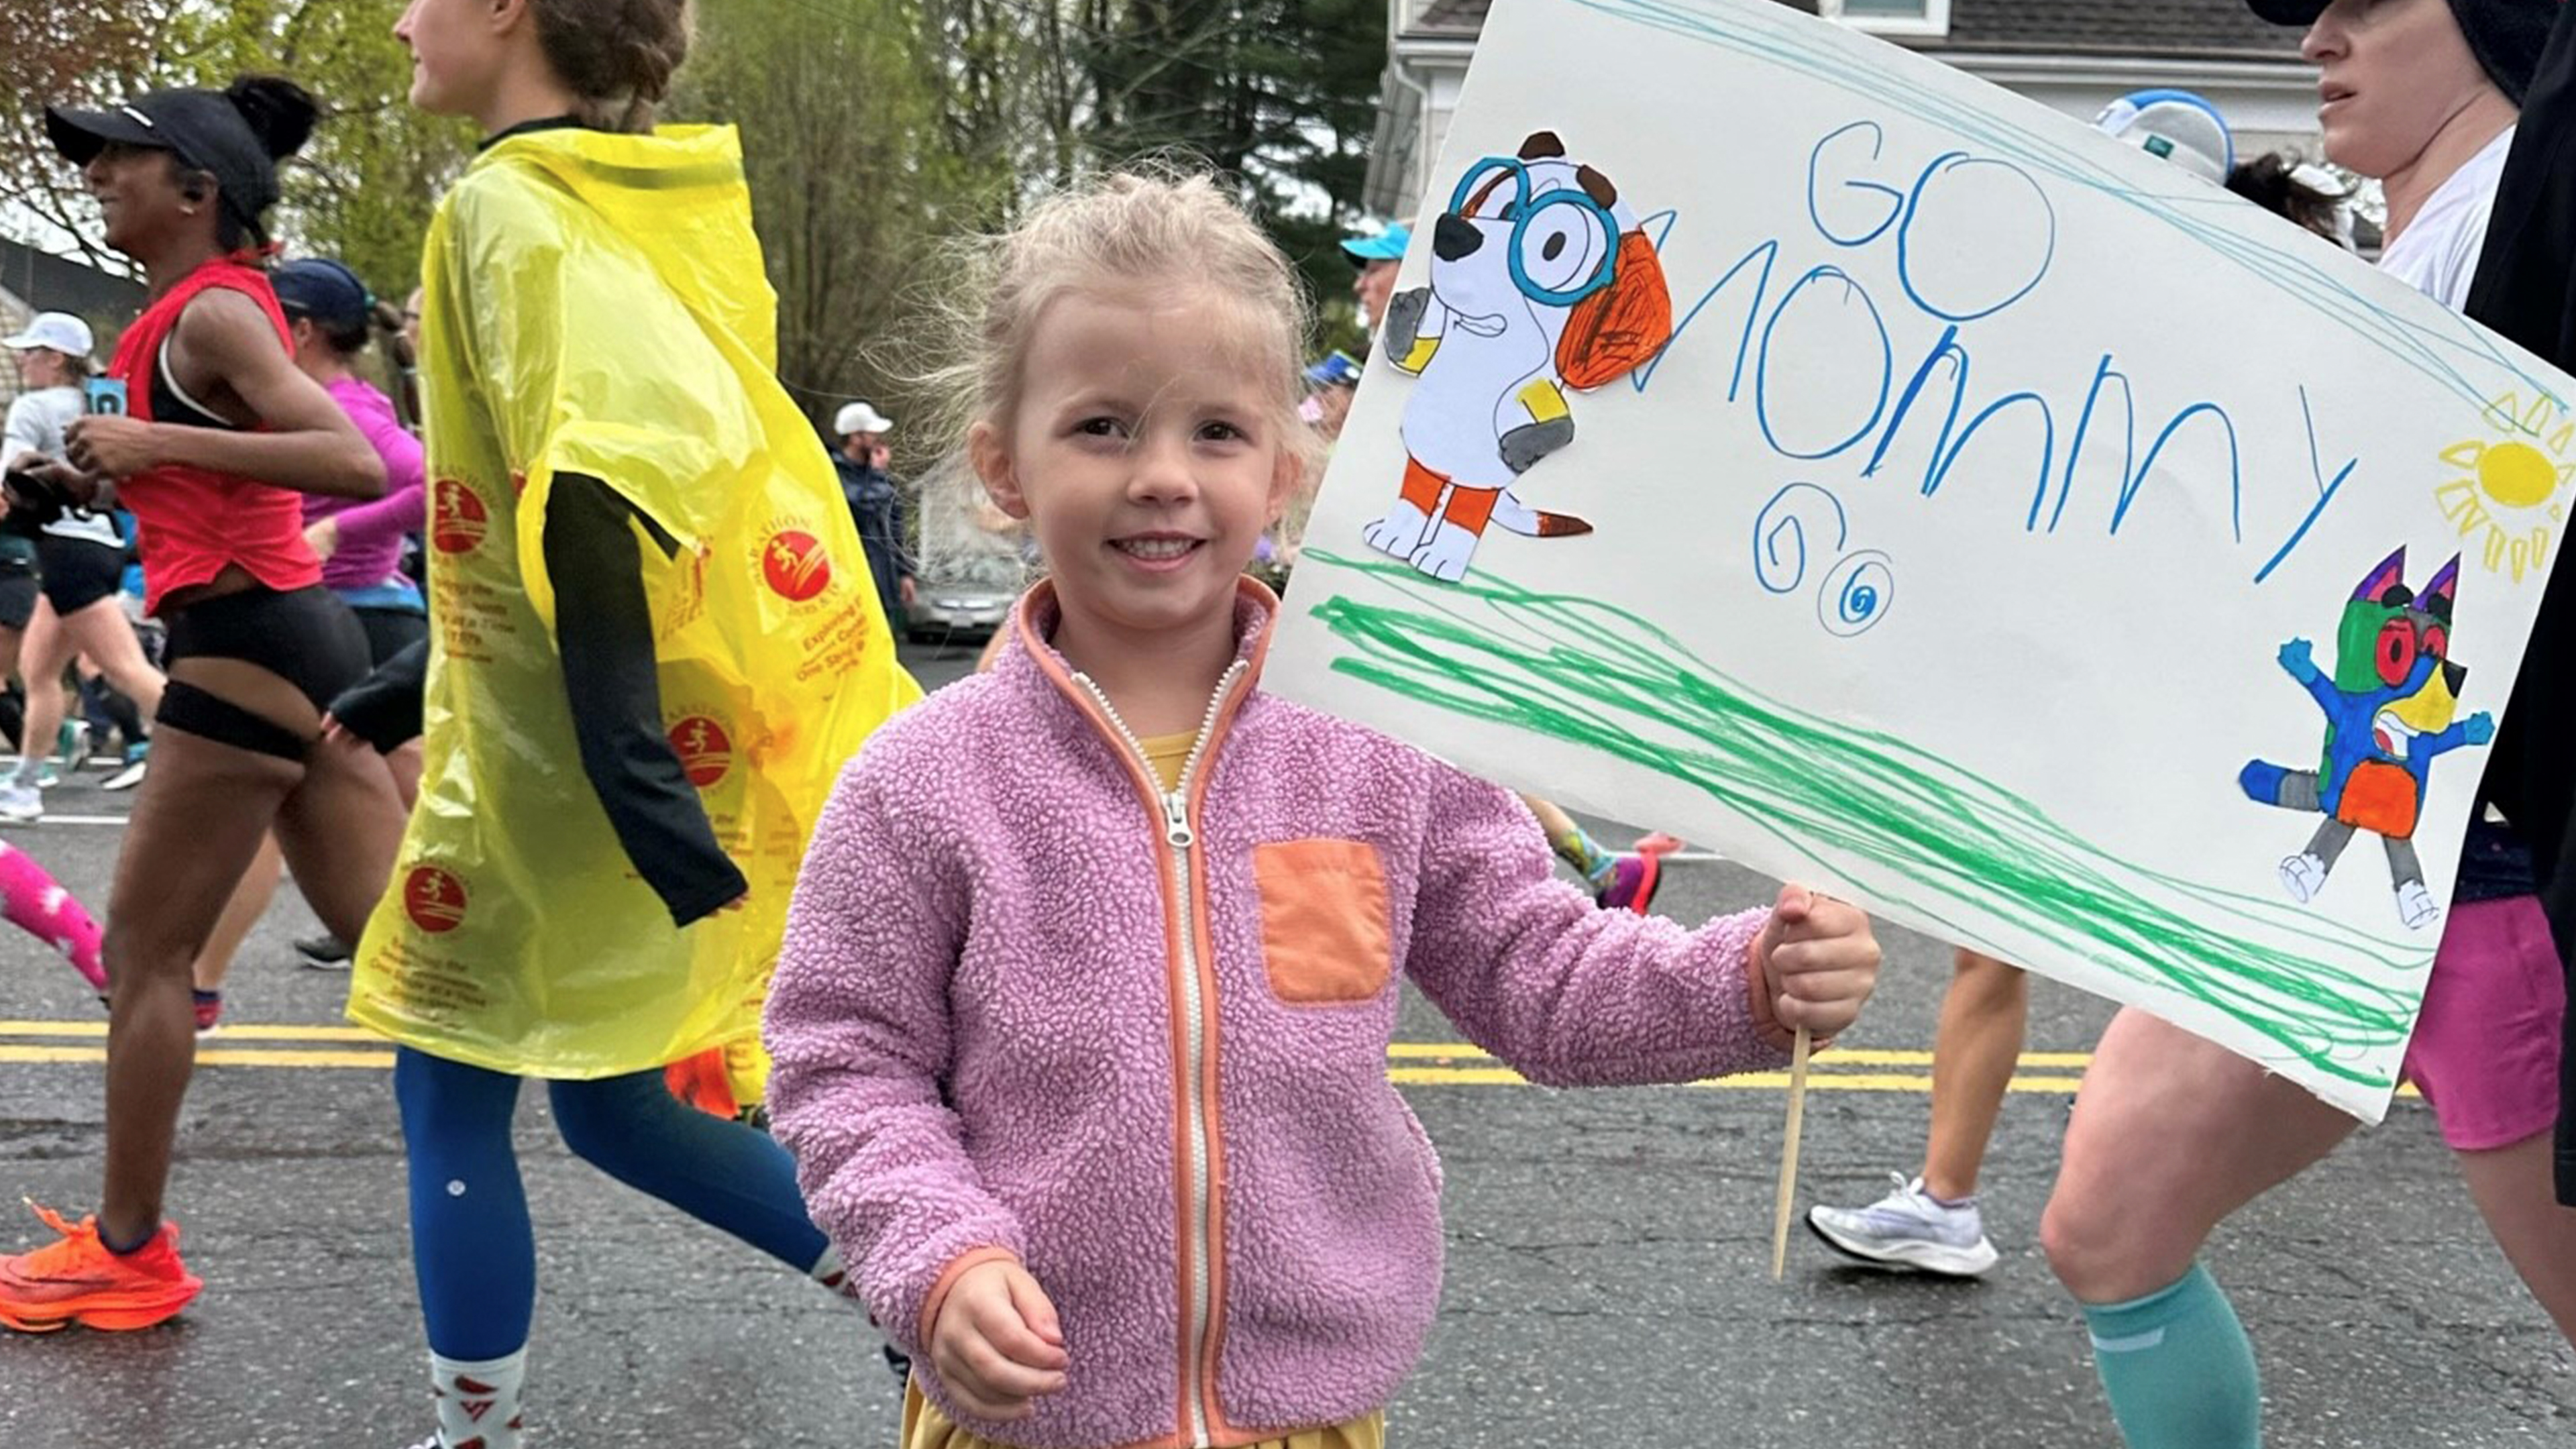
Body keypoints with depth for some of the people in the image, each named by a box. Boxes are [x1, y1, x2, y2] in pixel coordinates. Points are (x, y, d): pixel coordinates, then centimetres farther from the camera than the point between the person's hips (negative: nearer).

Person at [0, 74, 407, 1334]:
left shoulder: (210, 314, -10)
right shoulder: (203, 308, 19)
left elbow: (357, 467, -24)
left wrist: (159, 441, -21)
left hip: (248, 644, -10)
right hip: (292, 634, 10)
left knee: (145, 948, 1)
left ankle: (127, 1254, 12)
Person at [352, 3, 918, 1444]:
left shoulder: (513, 212, -14)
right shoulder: (652, 205, 12)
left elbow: (583, 502, -28)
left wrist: (631, 772, -33)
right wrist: (413, 686, 23)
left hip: (558, 768, -8)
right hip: (720, 735, 8)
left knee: (450, 1093, 10)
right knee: (610, 1100, 19)